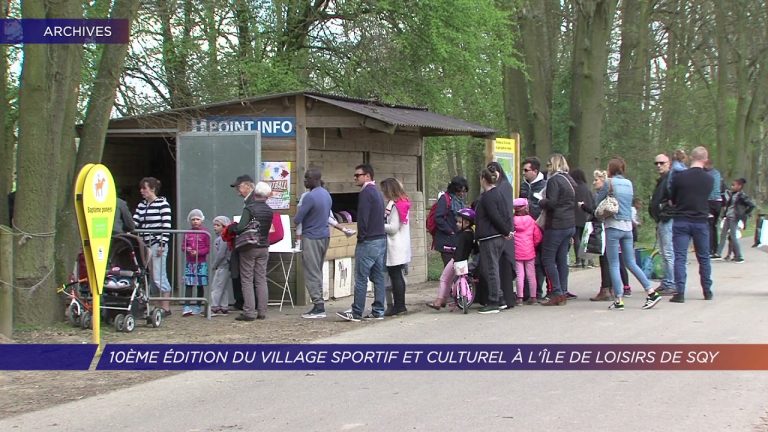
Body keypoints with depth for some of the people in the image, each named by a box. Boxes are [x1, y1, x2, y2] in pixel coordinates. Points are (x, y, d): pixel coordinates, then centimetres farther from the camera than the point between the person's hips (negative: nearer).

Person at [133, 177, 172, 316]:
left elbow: (166, 226, -10)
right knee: (152, 277, 7)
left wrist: (162, 244, -15)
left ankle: (166, 308, -2)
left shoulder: (162, 204, -5)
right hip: (145, 245, 7)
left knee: (159, 277, -8)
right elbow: (134, 223, 12)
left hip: (157, 245, -7)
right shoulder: (141, 205, 16)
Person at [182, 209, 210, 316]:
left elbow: (208, 248, -3)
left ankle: (197, 306, 12)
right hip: (189, 262, 2)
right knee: (188, 284, -3)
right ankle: (187, 307, -6)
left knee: (200, 285, 3)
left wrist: (198, 252, -15)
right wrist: (187, 249, -10)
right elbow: (183, 246, 12)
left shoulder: (204, 233, -2)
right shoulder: (187, 233, 7)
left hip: (201, 262, -2)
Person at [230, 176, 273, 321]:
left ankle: (249, 312, -6)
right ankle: (262, 311, 7)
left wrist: (232, 227, 2)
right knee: (261, 280, 8)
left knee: (247, 280, -1)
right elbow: (267, 228, 11)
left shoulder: (249, 208, -13)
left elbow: (240, 227, -20)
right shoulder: (269, 211, 5)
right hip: (264, 248, 5)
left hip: (248, 248, -5)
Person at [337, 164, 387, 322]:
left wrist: (361, 236, -8)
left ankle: (356, 313, -4)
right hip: (381, 239, 9)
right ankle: (378, 311, 10)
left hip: (368, 242, -9)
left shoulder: (366, 192, -12)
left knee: (361, 278, -6)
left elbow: (363, 217, -18)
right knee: (378, 277, 9)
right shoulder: (377, 192, 17)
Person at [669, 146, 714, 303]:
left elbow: (672, 200, 4)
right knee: (704, 258, 14)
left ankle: (680, 292, -11)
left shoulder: (679, 176, -7)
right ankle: (707, 291, 21)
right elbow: (710, 199, 10)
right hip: (701, 221, 2)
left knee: (680, 258, -2)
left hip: (681, 221, -1)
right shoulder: (709, 179, -2)